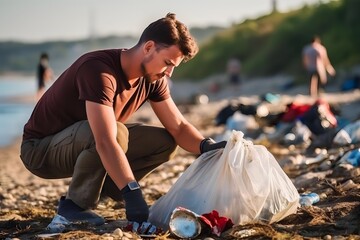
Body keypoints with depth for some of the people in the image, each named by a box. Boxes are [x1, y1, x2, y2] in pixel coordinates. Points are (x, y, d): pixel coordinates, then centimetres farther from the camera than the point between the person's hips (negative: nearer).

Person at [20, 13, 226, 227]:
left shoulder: (153, 79, -5)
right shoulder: (99, 70, -32)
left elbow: (178, 127, -1)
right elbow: (106, 142, -41)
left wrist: (207, 146, -22)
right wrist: (133, 194, -47)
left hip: (84, 142, 8)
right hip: (41, 150, -8)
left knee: (165, 142, -4)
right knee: (116, 132, -36)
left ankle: (92, 190, 1)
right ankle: (76, 206, -16)